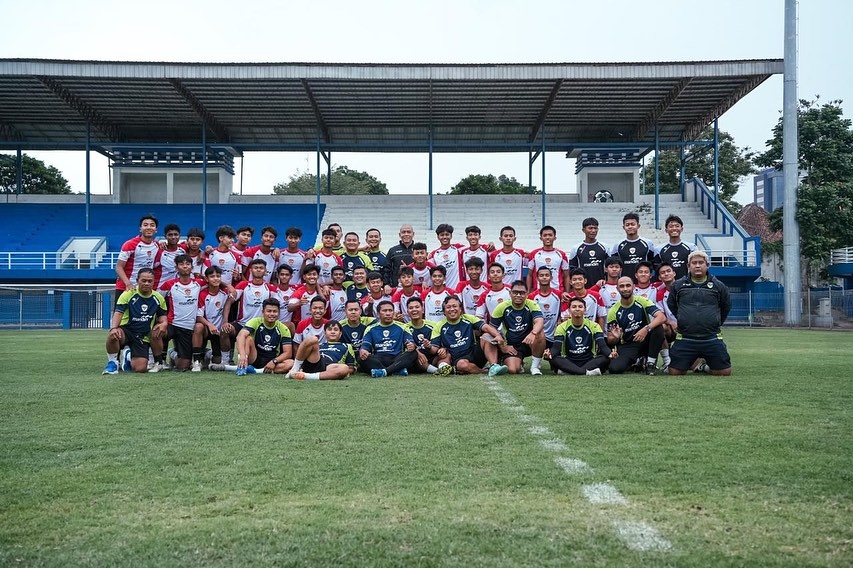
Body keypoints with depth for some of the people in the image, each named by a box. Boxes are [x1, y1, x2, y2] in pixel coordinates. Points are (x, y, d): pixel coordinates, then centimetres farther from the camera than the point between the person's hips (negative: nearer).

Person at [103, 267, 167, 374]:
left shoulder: (158, 298, 4)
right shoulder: (128, 294, -6)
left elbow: (163, 317, 14)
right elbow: (118, 313, -15)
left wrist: (163, 324, -12)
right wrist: (113, 328, -36)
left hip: (143, 337, 3)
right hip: (125, 330, -3)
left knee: (141, 369, -13)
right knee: (113, 336, -41)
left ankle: (128, 357, 26)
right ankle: (112, 362, -10)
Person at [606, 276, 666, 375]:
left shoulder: (642, 301, -6)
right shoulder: (613, 311, -4)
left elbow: (662, 317, -21)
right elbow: (610, 341, -1)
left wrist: (646, 329, -37)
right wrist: (615, 337, -26)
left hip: (644, 341, -1)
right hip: (626, 347, 1)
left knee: (658, 328, -30)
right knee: (615, 368, -27)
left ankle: (651, 363, -11)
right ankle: (636, 362, 10)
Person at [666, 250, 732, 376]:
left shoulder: (719, 286, 6)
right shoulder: (678, 285, 6)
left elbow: (726, 307, 21)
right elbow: (671, 307, 20)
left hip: (712, 339, 0)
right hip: (685, 340, 0)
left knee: (725, 372, -5)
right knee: (674, 372, -6)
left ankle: (706, 367, 28)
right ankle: (694, 364, 26)